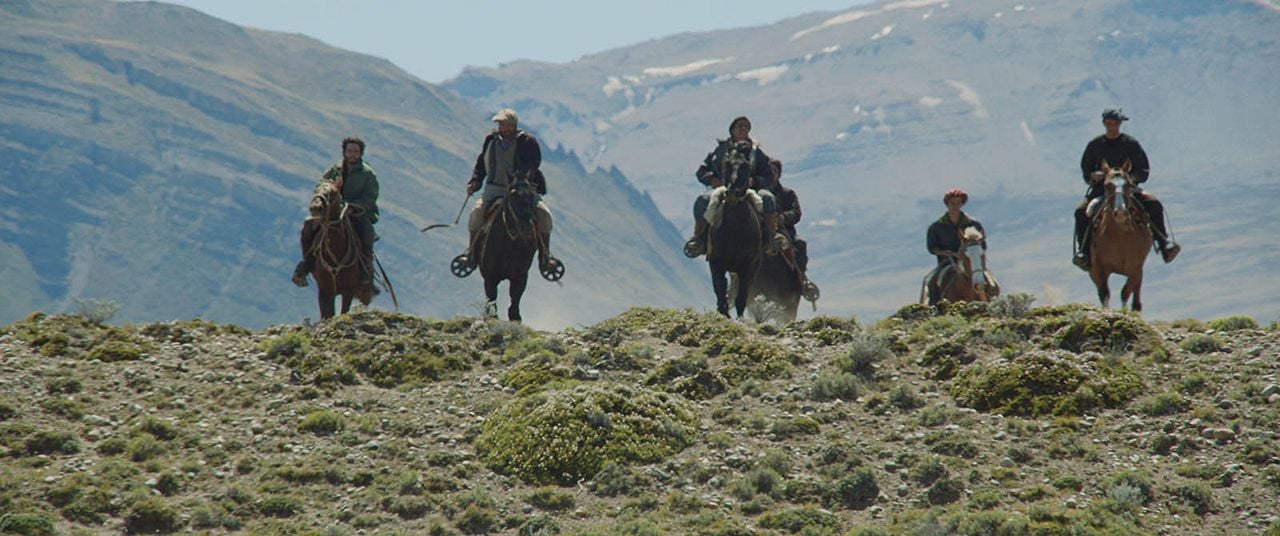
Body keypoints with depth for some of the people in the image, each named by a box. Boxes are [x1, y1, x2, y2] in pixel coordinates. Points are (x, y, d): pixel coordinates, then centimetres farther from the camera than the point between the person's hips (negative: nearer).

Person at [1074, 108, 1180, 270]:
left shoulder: (1131, 144, 4)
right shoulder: (1095, 145, 7)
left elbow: (1144, 171, 4)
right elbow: (1085, 170, 13)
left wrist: (1132, 177, -17)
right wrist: (1093, 175, -10)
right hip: (1101, 188, 1)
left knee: (1155, 205, -23)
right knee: (1081, 211, -26)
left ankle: (1165, 245, -19)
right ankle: (1083, 252, -21)